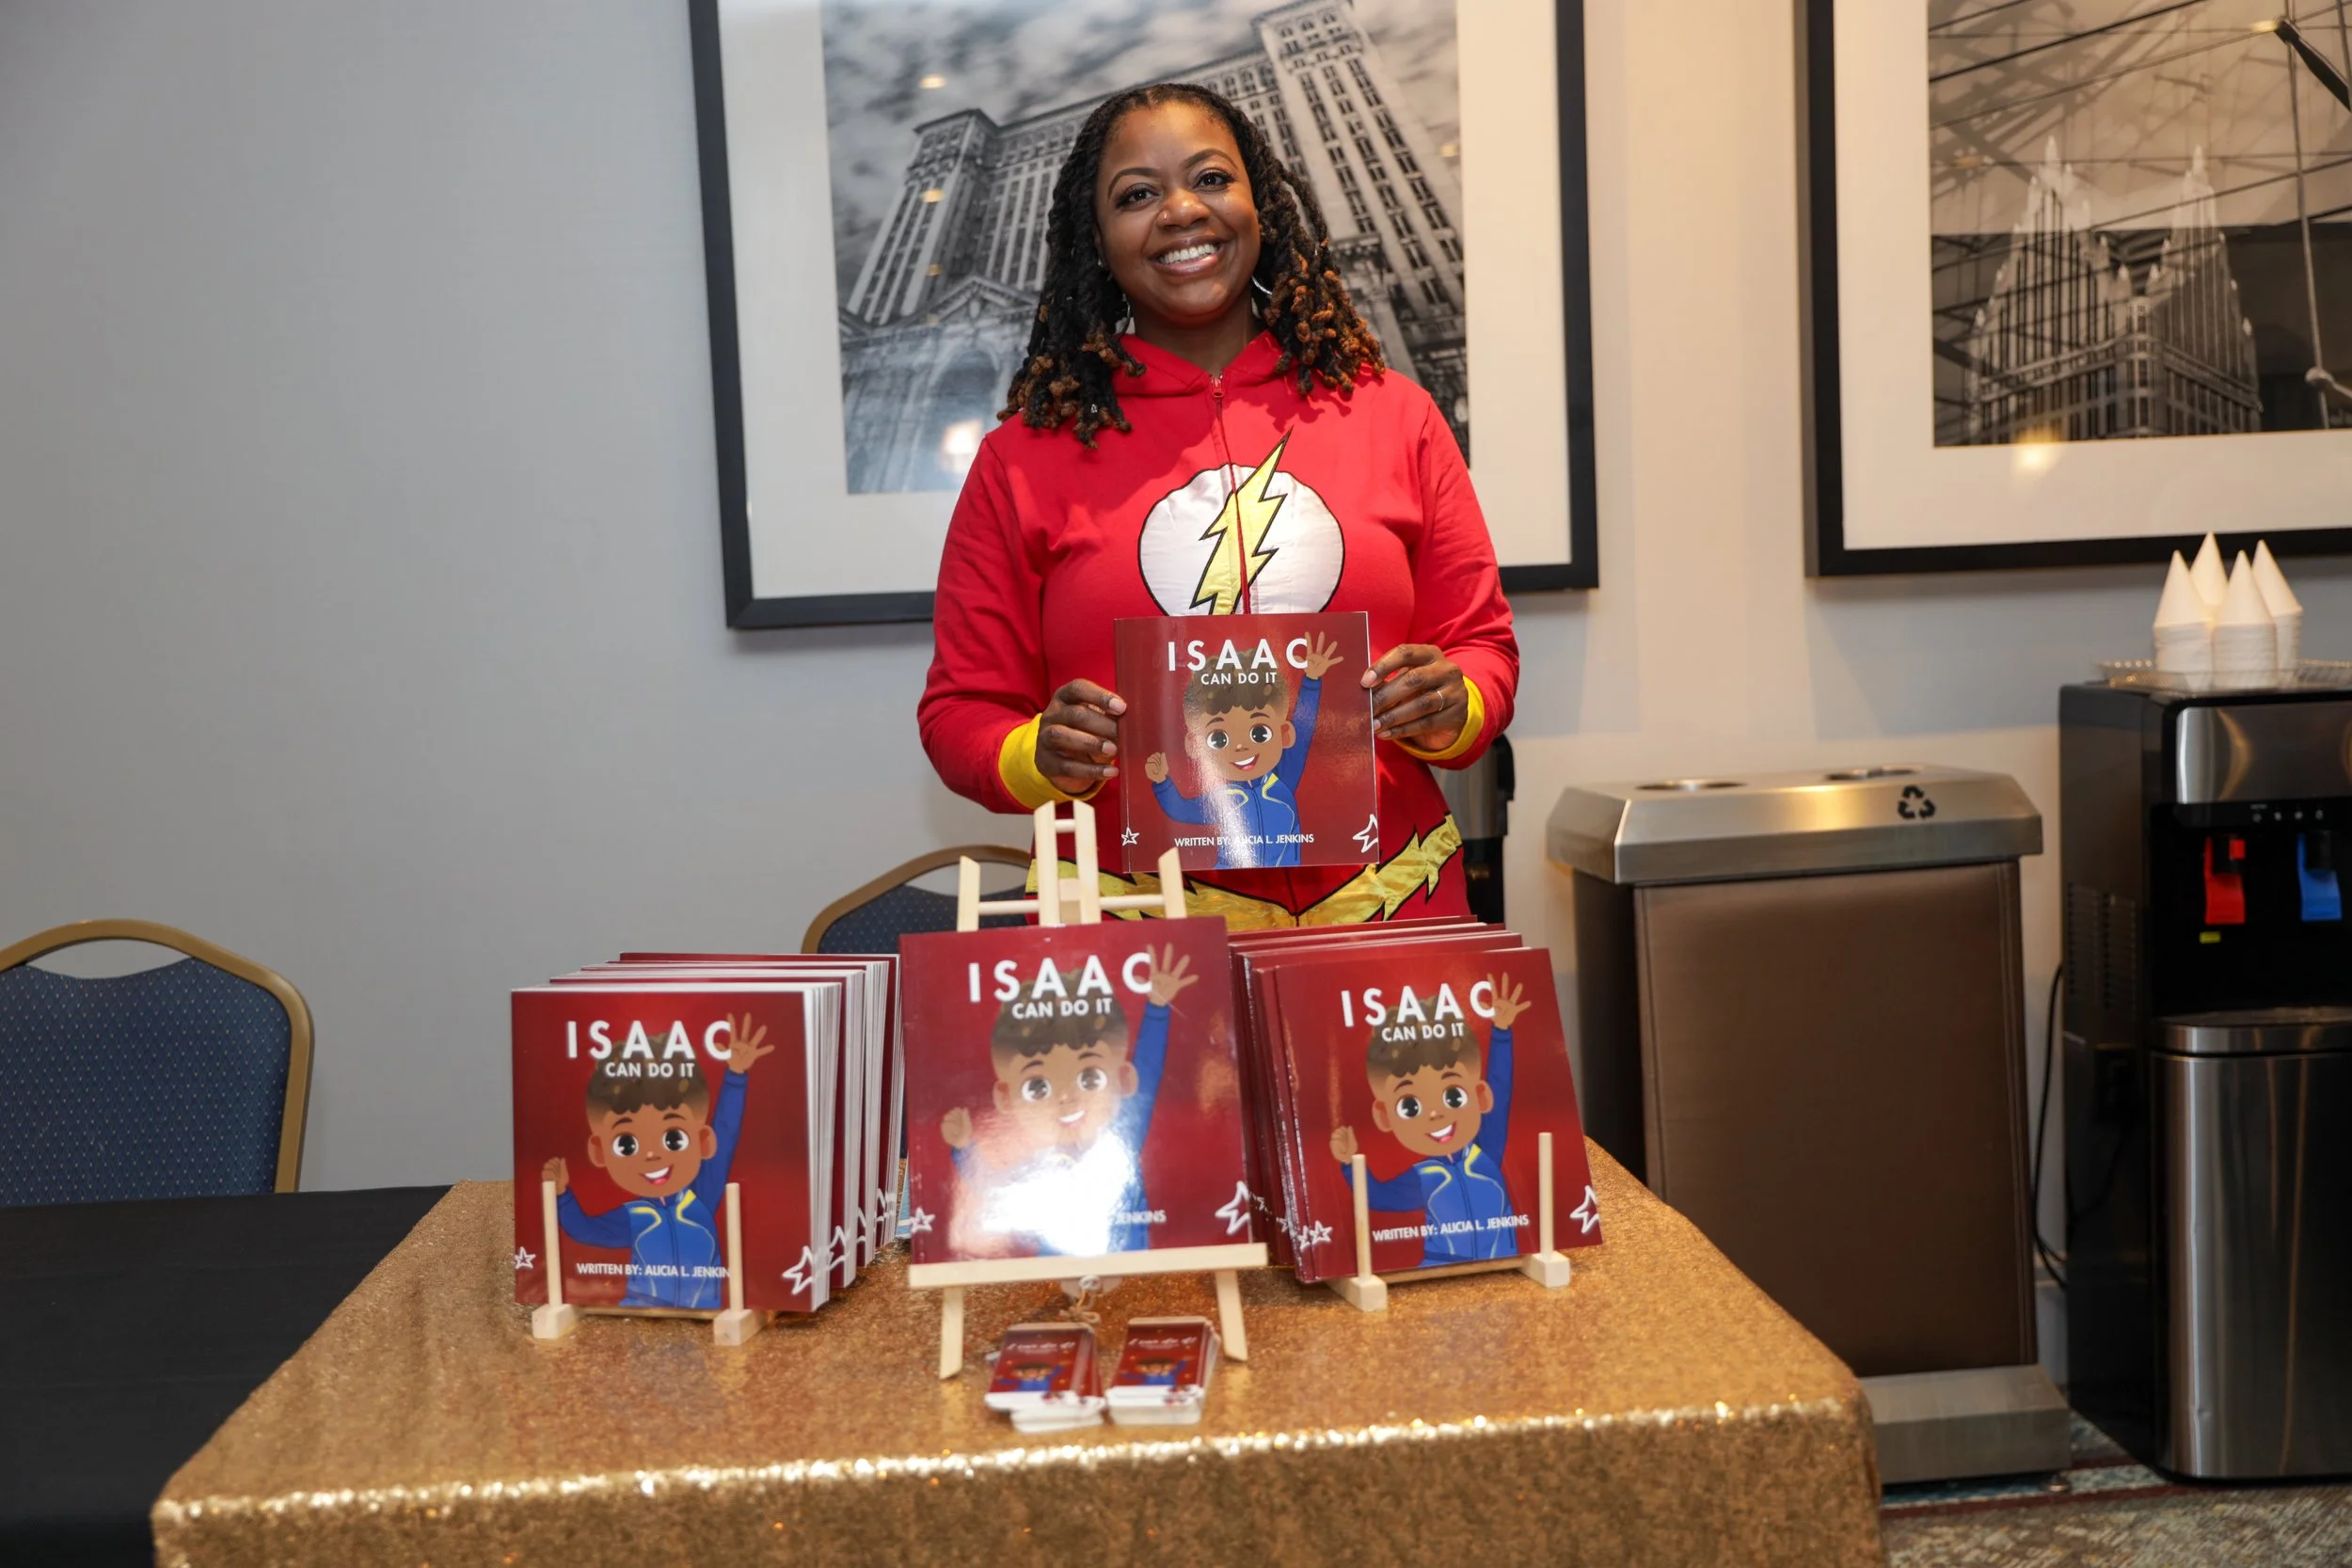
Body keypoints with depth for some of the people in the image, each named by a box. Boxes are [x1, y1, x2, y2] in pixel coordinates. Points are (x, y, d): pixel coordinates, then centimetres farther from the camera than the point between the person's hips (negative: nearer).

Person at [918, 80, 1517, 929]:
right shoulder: (1026, 457, 3)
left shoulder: (1394, 416, 8)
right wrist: (1041, 757, -15)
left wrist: (1450, 709, -9)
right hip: (1134, 923, -1)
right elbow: (962, 711, 6)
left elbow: (1483, 644, 13)